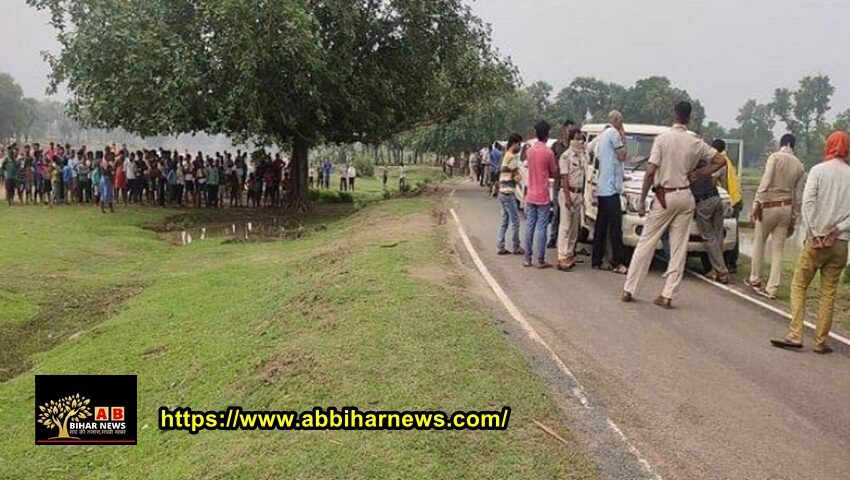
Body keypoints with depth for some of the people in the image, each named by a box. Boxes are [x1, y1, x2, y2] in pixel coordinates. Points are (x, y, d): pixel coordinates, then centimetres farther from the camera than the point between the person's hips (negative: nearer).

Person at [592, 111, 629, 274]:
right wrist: (623, 140, 2)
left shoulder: (602, 135, 19)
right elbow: (621, 156, -10)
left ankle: (596, 261, 12)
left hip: (601, 188, 9)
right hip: (611, 187, -9)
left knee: (601, 226, 10)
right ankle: (617, 263, -7)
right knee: (615, 226, -8)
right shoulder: (614, 133, -9)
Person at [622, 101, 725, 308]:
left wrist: (642, 200, -8)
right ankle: (668, 295, 6)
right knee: (679, 248, 6)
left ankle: (629, 289, 7)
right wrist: (698, 173, 9)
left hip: (665, 196, -3)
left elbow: (650, 172, -13)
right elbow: (720, 161, 6)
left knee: (646, 243, 4)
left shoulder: (662, 139, -9)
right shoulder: (696, 142, 2)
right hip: (686, 197, 3)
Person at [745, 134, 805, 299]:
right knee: (778, 248, 6)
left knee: (759, 241, 13)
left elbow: (765, 181, -17)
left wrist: (757, 202, -14)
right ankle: (772, 288, 7)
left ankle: (755, 279, 21)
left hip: (770, 205, -4)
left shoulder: (775, 157, -6)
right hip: (787, 208, 4)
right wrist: (794, 218, 14)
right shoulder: (799, 165, 8)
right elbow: (799, 195, 9)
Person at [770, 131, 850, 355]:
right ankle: (821, 342, 11)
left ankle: (795, 335, -2)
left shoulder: (819, 170, -2)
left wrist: (814, 234, -10)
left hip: (816, 240, -3)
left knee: (799, 285, 6)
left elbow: (808, 202, -12)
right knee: (828, 292, 8)